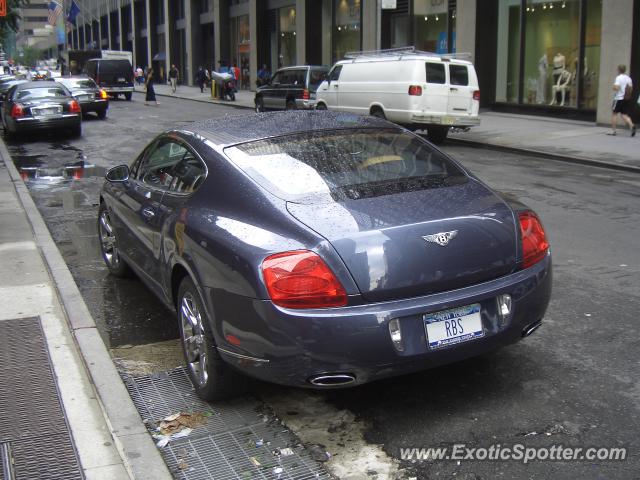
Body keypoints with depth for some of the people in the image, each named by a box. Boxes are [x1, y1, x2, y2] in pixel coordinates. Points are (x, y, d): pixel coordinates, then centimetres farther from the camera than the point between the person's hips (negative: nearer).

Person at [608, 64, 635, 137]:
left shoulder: (619, 78, -11)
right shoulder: (628, 78, 11)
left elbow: (616, 88, -21)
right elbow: (631, 88, 17)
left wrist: (613, 88, 0)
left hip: (619, 98, -6)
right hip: (627, 99, 6)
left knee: (614, 113, 5)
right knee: (624, 115, 8)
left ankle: (613, 130, 7)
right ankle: (631, 125, -16)